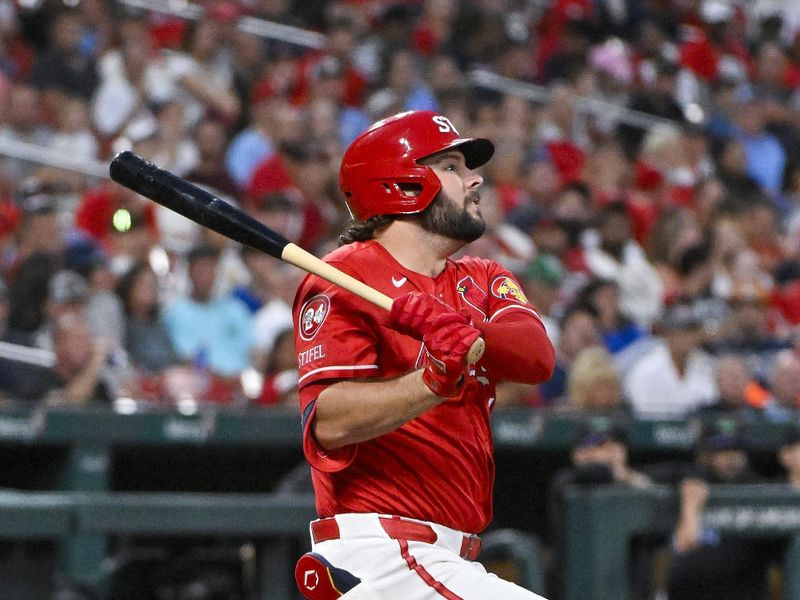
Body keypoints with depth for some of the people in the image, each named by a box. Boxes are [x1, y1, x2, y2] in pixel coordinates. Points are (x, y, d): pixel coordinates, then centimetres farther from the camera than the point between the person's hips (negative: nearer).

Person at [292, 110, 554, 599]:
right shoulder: (344, 279, -4)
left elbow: (537, 356, -6)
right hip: (380, 554, -8)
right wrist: (436, 379, -32)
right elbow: (329, 423, -18)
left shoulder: (482, 281, 17)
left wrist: (460, 334, -25)